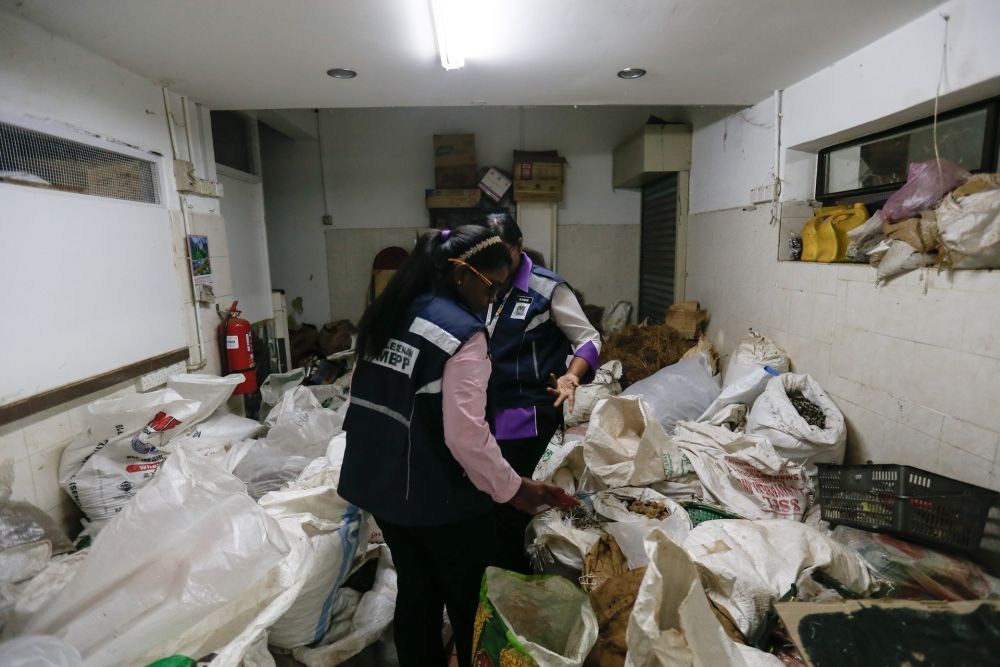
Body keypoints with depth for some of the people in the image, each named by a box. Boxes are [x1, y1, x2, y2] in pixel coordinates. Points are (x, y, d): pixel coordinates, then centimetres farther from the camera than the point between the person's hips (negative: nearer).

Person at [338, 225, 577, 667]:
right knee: (470, 605, 15)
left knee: (415, 595, 24)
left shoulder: (387, 316, 4)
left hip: (380, 484, 8)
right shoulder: (463, 333, -21)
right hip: (439, 497, -7)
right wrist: (512, 489, -12)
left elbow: (365, 399, 11)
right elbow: (466, 436, -25)